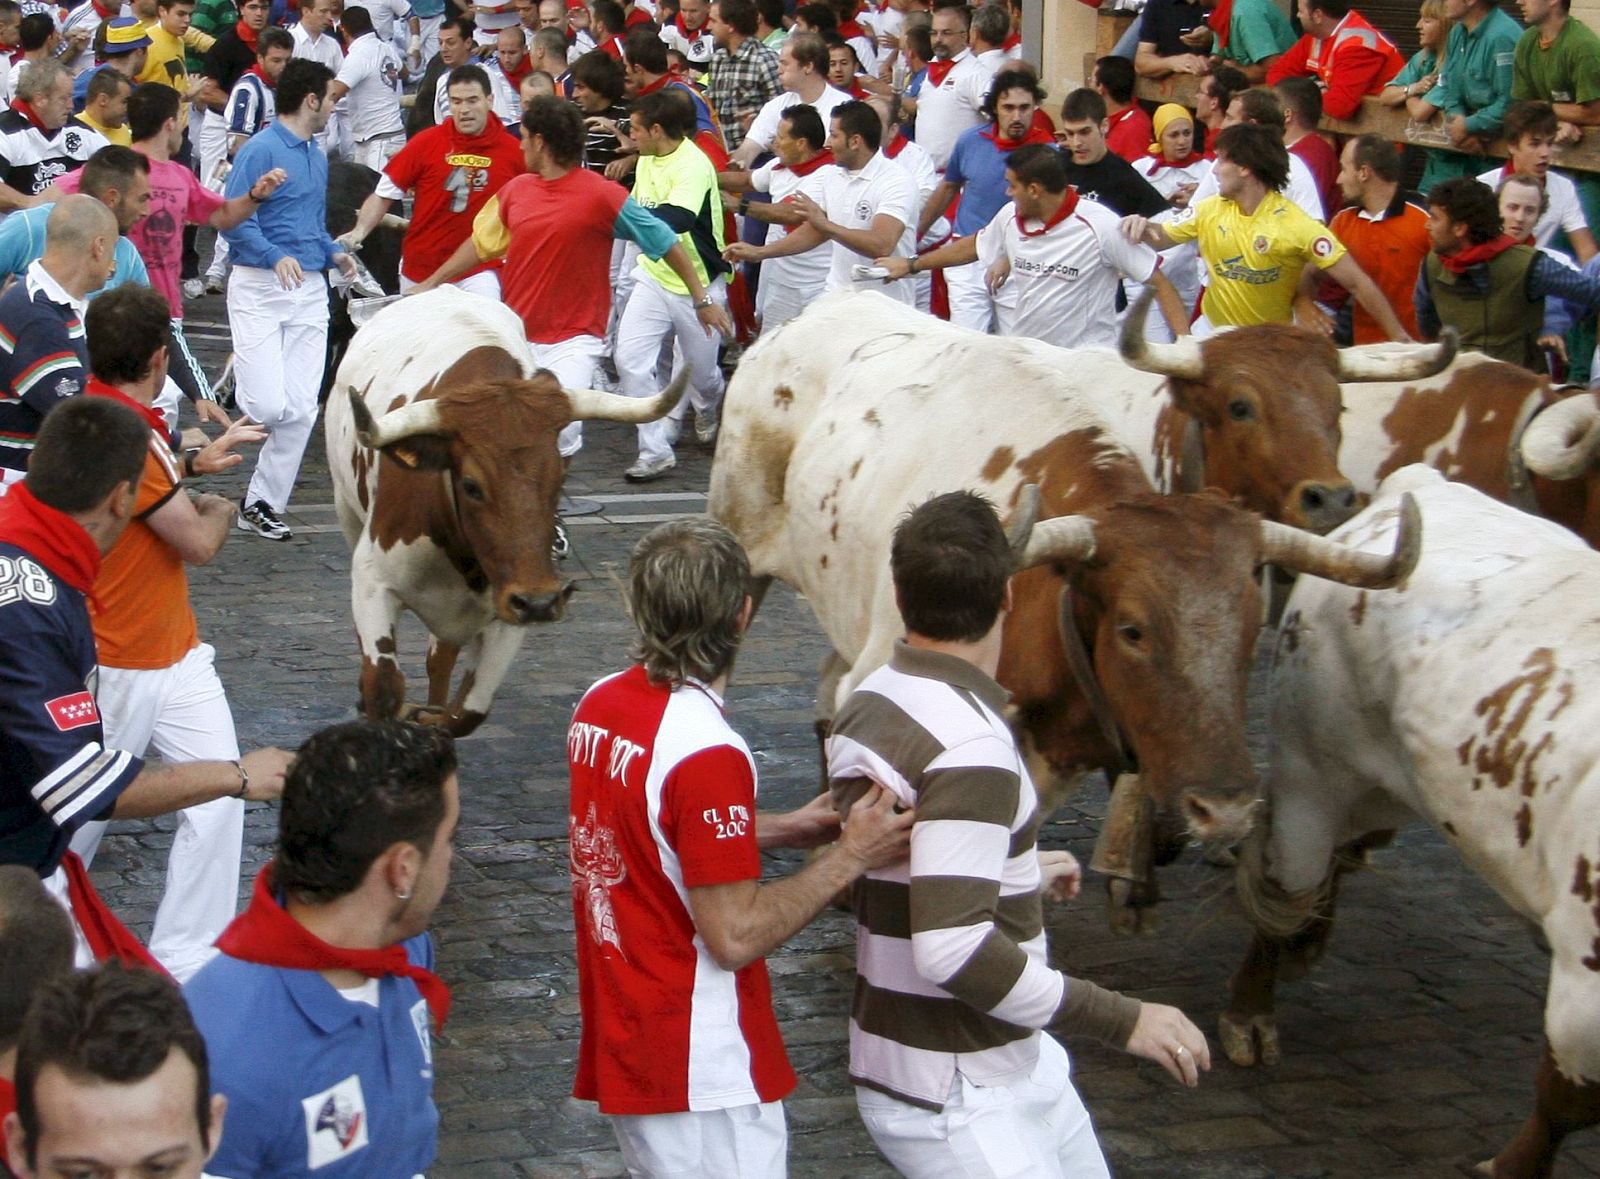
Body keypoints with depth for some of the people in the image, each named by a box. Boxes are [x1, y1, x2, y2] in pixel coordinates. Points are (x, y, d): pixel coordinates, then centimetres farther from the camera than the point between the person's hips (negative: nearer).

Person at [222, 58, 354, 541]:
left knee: (300, 410, 0)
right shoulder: (260, 150, -8)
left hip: (310, 290, 7)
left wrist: (332, 252, 8)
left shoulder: (318, 158, 17)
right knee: (268, 405, -15)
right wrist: (276, 257, -29)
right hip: (259, 286, -7)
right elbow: (234, 219, -15)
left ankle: (263, 503, 9)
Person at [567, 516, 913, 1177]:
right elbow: (736, 936, -21)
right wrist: (849, 859, -15)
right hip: (699, 1073, -9)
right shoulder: (708, 753, -24)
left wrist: (781, 830, 16)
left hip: (618, 1041, 9)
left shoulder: (598, 706, 3)